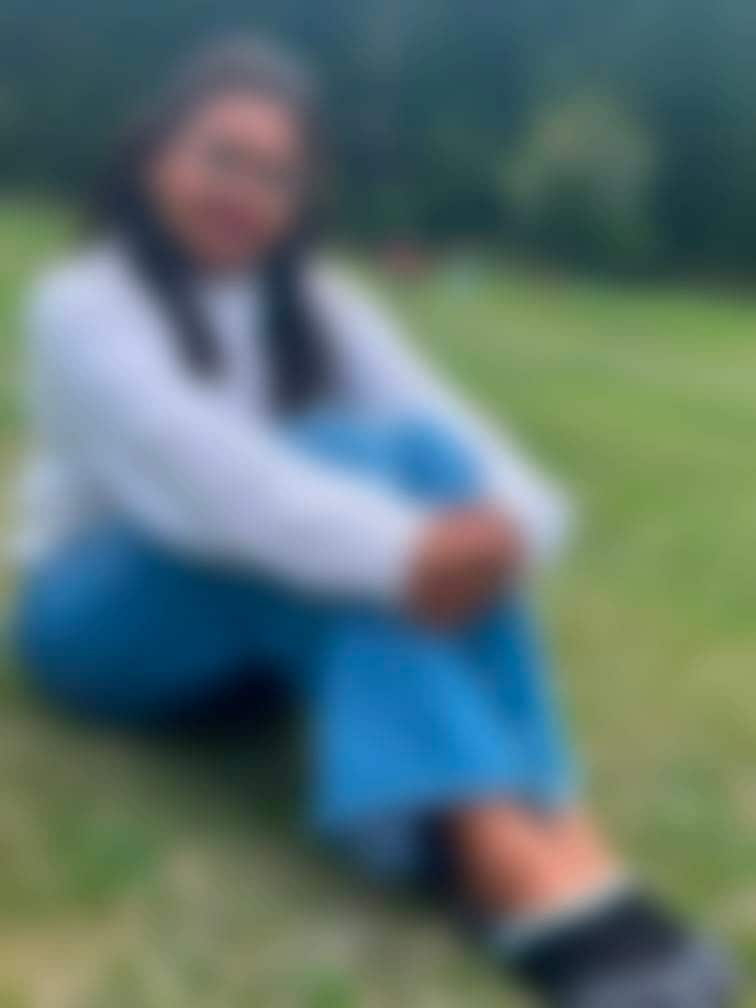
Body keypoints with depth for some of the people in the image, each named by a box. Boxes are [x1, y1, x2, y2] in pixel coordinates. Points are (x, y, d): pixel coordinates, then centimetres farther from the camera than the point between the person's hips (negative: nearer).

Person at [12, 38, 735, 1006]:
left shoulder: (319, 310, 5)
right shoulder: (84, 303, -12)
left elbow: (450, 428, -12)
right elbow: (195, 464, -32)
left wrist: (509, 527, -35)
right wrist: (398, 551, -45)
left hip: (277, 624, 5)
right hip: (108, 619, -4)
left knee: (423, 451, -25)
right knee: (347, 457, -32)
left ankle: (551, 817, -39)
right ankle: (493, 847, -49)